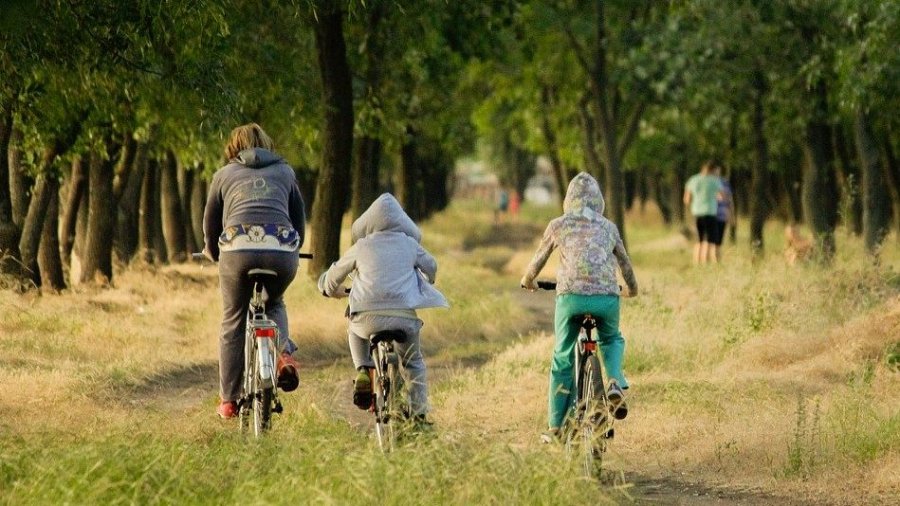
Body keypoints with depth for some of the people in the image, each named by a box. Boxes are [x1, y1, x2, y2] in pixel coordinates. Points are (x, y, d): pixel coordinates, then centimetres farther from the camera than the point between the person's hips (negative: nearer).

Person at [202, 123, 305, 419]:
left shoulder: (224, 174, 22)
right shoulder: (285, 172, 25)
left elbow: (210, 222, 28)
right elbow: (300, 217, 31)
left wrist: (213, 253, 47)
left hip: (238, 249, -1)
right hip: (283, 250, 2)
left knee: (233, 324, 12)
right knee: (274, 304, 30)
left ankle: (229, 401, 13)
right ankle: (284, 355, 3)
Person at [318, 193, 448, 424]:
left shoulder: (361, 247, 11)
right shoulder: (410, 245, 14)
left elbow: (334, 275, 23)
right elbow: (430, 266, 32)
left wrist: (332, 290, 47)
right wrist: (424, 285, 56)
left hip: (369, 316, -1)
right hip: (405, 316, 1)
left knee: (355, 331, 35)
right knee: (414, 362, 24)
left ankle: (364, 370, 13)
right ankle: (418, 413, 15)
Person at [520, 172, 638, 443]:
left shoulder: (558, 225, 14)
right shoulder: (608, 227, 18)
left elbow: (539, 258, 25)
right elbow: (624, 262, 30)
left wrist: (528, 280, 46)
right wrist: (632, 288, 49)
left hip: (570, 296, -1)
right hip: (607, 296, 1)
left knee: (562, 360, 13)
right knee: (612, 340, 31)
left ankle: (556, 428, 14)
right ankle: (616, 382, 1)